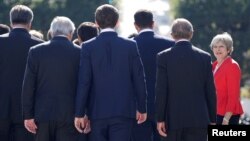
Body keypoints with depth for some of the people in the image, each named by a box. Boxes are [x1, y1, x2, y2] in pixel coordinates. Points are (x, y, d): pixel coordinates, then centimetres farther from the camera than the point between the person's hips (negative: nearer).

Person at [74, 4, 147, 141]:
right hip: (124, 110, 0)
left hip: (97, 111, 0)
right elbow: (139, 79, 1)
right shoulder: (130, 46, -1)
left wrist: (79, 114, -2)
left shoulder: (88, 47, -4)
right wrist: (141, 108, 12)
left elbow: (84, 82, -6)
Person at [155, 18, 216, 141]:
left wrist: (160, 119, -3)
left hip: (173, 118, -1)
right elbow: (210, 91, 4)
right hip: (199, 119, 1)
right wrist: (212, 119, 10)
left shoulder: (164, 57, -4)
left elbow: (161, 91, -7)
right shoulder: (205, 57, 2)